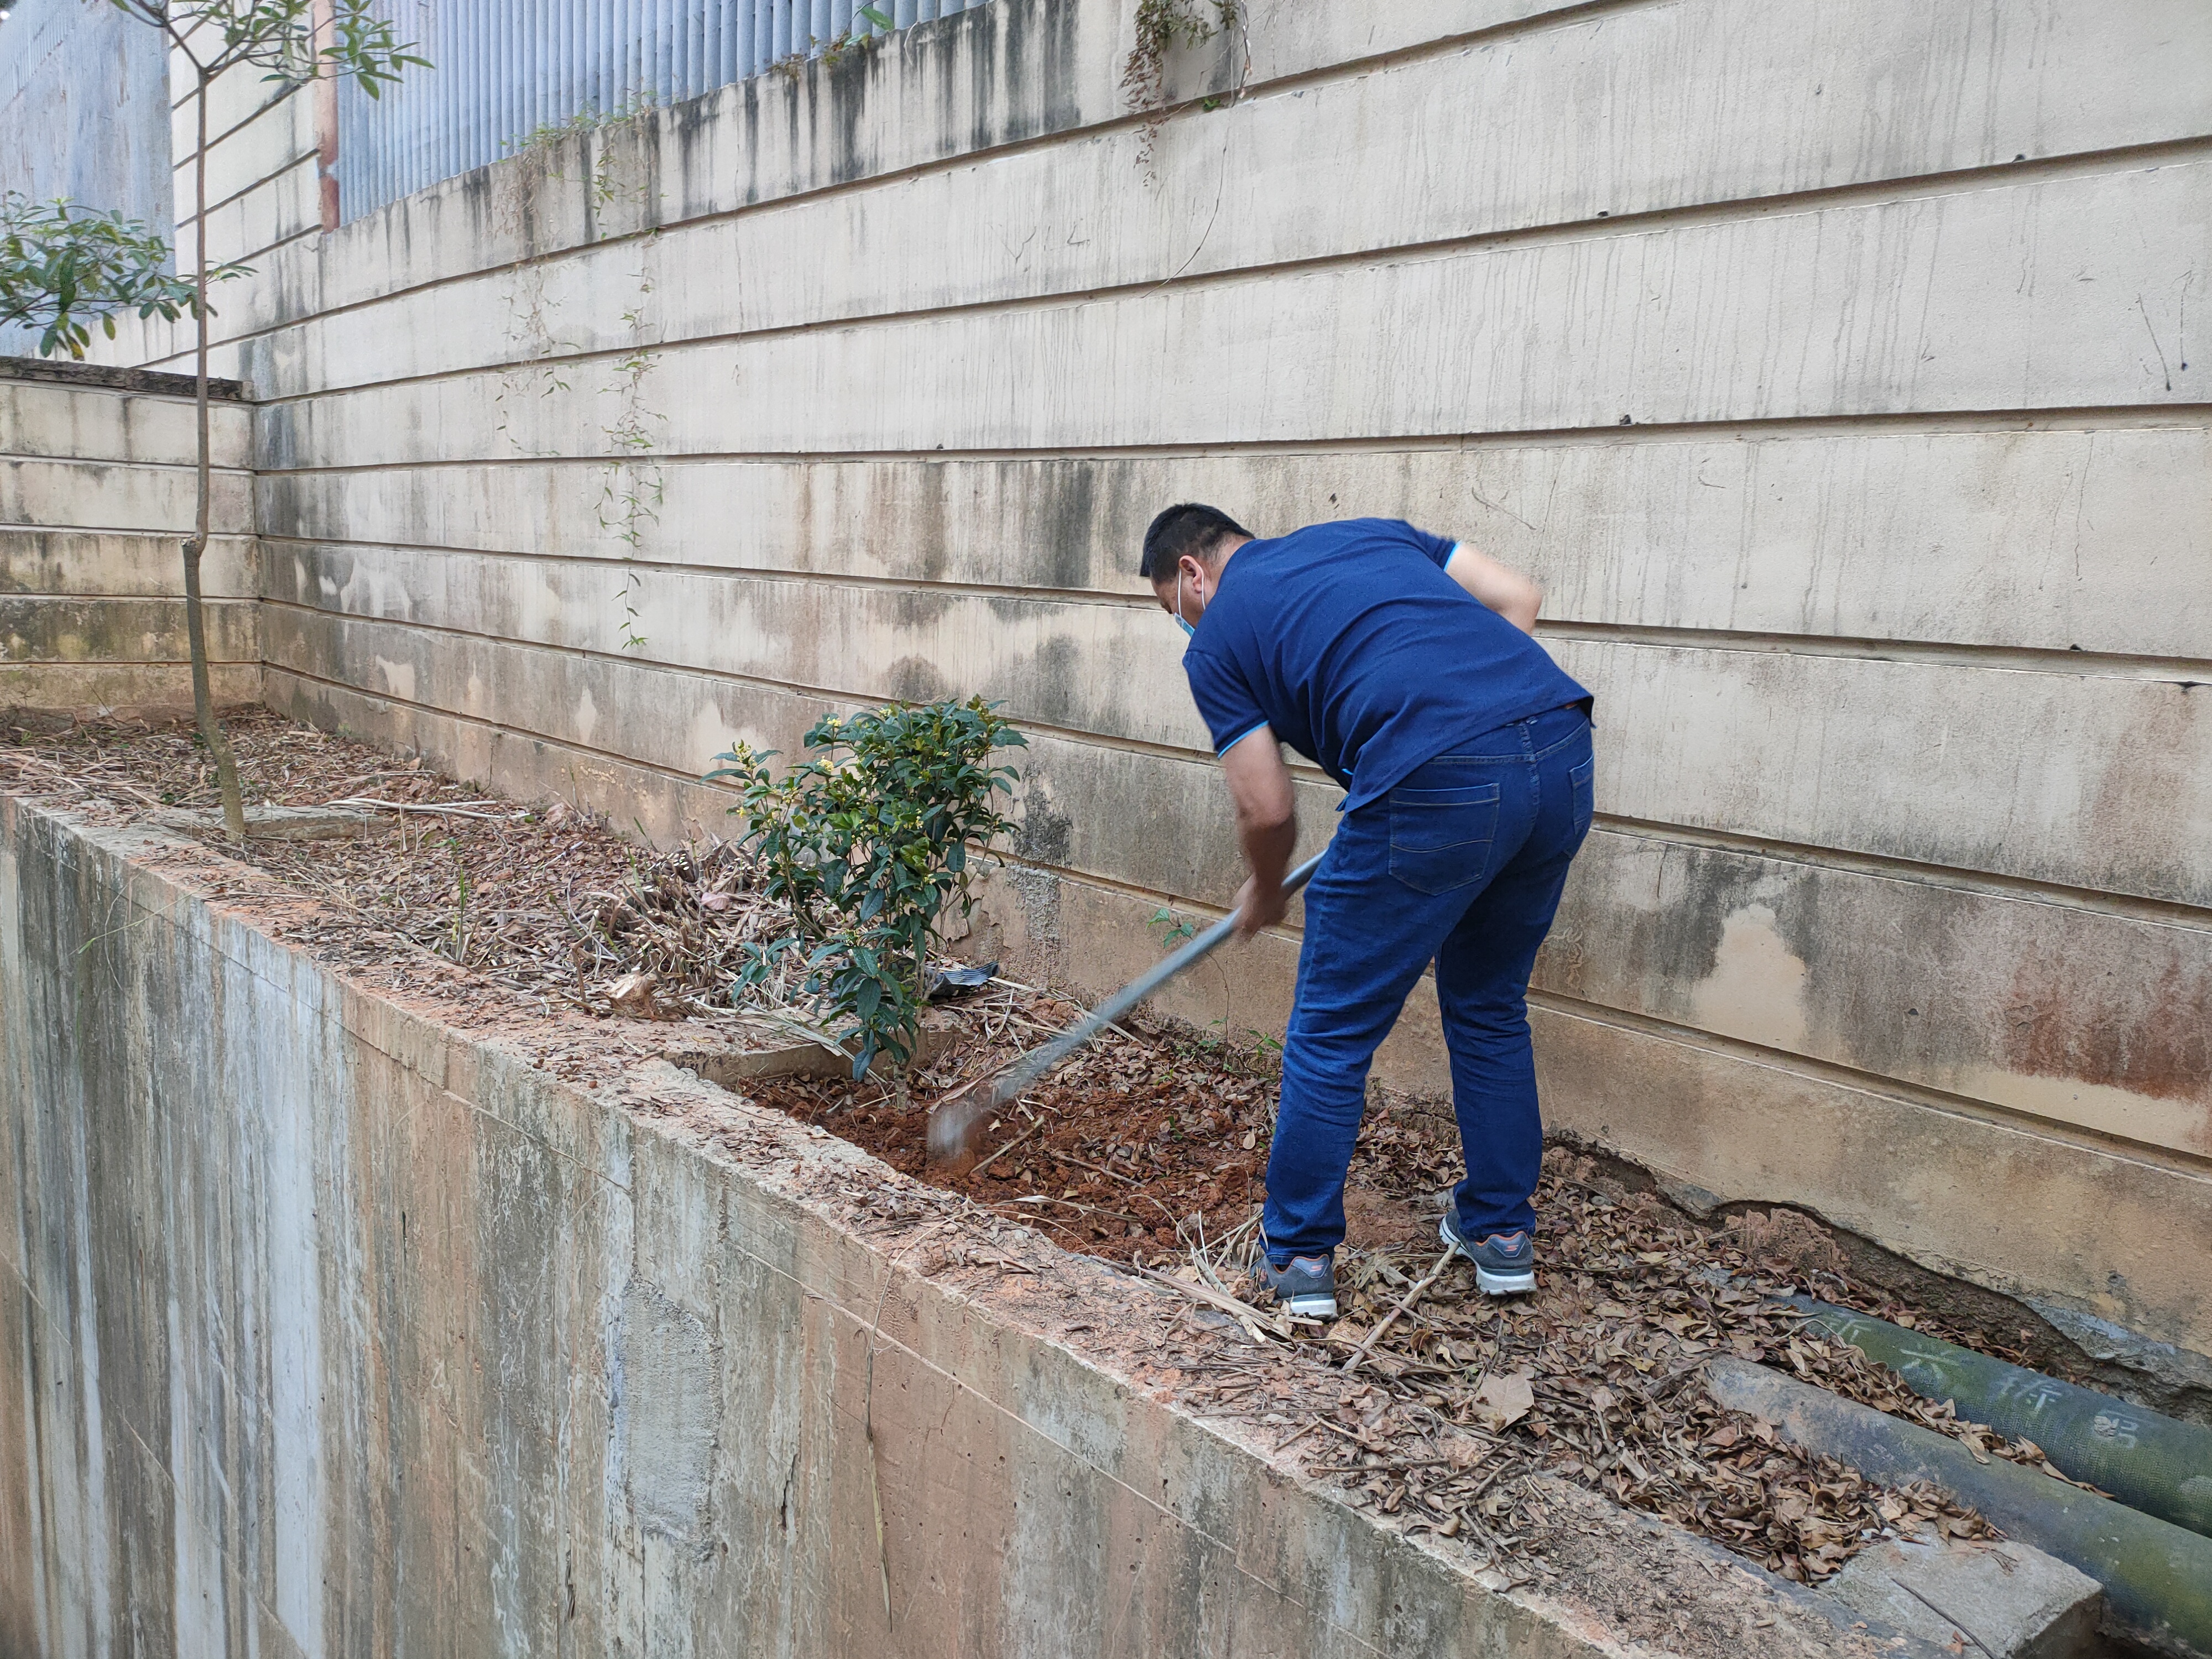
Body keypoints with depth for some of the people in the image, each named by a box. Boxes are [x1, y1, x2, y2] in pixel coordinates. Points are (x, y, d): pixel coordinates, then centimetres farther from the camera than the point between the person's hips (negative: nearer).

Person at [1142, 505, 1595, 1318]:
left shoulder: (1215, 644, 12)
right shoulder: (1366, 532, 27)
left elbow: (1266, 811, 9)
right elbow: (1519, 597, 19)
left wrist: (1264, 896, 29)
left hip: (1439, 787, -7)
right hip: (1564, 751, 7)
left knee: (1332, 1035, 12)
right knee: (1491, 1009, 25)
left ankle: (1298, 1256, 23)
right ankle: (1502, 1233, 35)